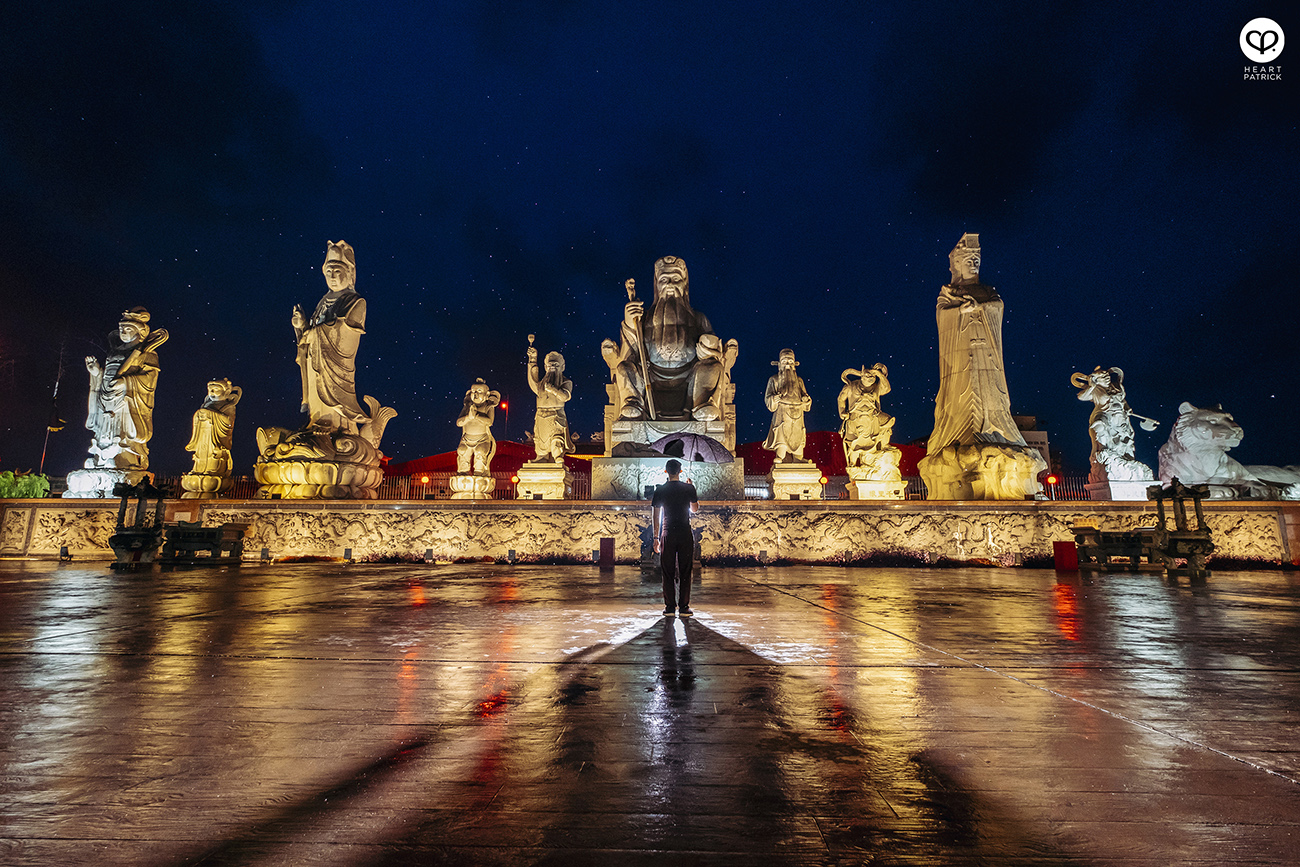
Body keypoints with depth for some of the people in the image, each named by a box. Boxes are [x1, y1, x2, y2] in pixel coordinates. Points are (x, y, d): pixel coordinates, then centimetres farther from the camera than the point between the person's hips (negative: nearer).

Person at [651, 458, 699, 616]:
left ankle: (669, 607, 7)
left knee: (668, 572, 6)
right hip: (686, 534, 0)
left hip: (667, 534, 0)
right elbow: (695, 509, 15)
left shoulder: (660, 490, 1)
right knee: (685, 572, 5)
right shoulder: (689, 488, 0)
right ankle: (684, 607, 6)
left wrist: (656, 537, 8)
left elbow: (655, 515, 2)